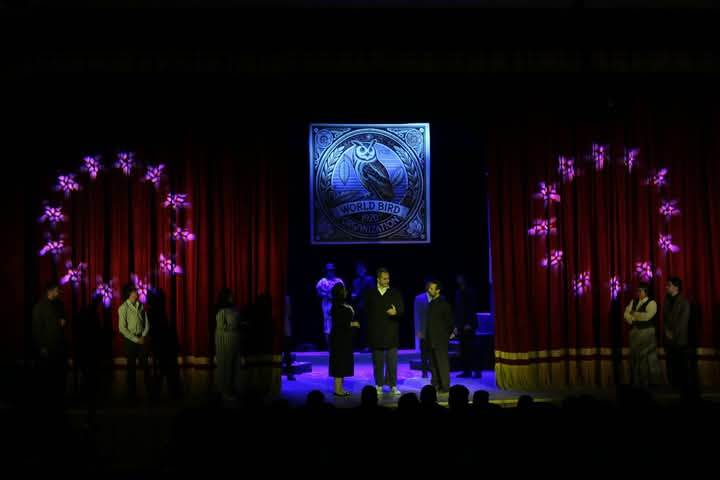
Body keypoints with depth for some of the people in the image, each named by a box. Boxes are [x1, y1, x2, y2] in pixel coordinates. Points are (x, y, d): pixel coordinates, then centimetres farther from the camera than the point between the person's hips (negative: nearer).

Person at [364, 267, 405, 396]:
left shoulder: (396, 293, 5)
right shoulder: (370, 294, 7)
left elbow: (402, 309, 1)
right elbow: (367, 312, 9)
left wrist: (396, 312, -22)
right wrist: (369, 329, 3)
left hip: (391, 332, 0)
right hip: (376, 333, 1)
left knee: (392, 361, -1)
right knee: (378, 362, 6)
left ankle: (393, 386, 6)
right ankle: (379, 386, 13)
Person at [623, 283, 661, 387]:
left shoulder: (651, 303, -7)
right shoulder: (633, 301, 12)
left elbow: (647, 316, -22)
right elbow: (626, 314, 5)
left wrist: (634, 314, -10)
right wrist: (636, 318, -13)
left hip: (647, 333, -6)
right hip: (634, 332, 6)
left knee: (648, 358, -4)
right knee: (635, 357, 8)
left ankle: (652, 383, 3)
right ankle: (636, 383, 16)